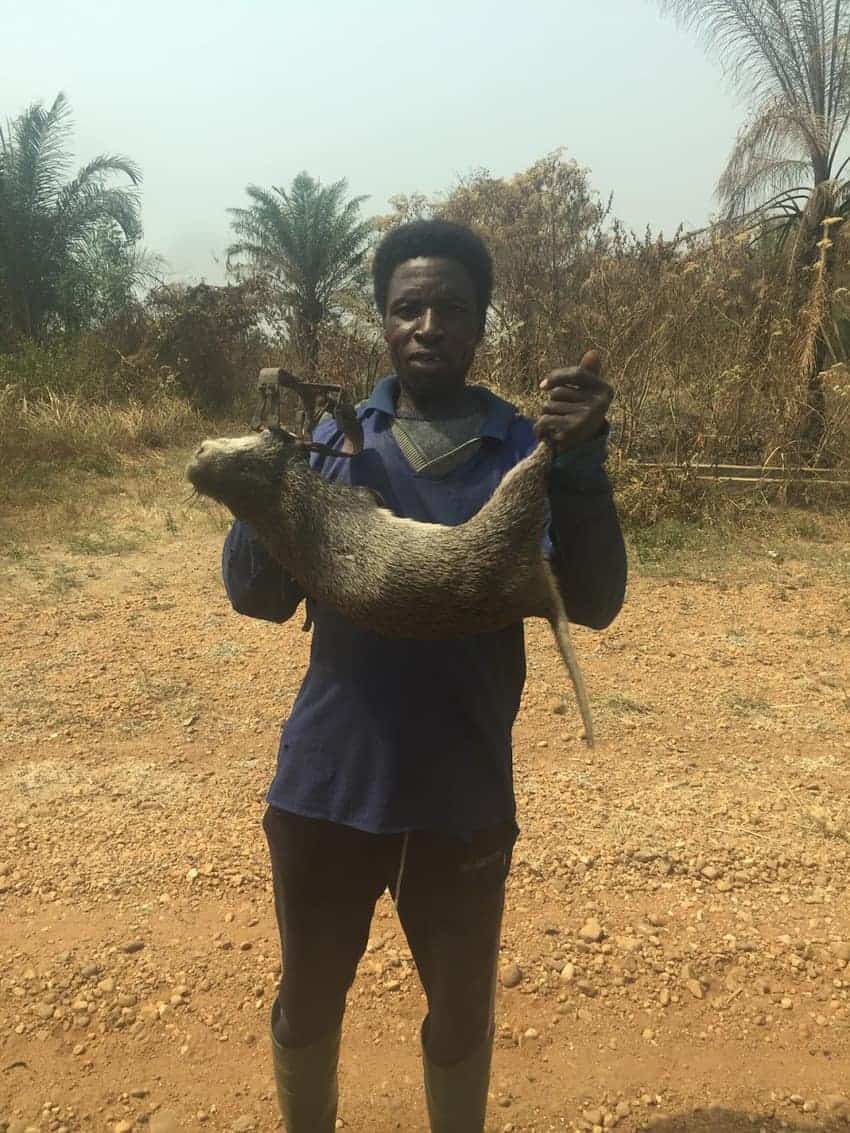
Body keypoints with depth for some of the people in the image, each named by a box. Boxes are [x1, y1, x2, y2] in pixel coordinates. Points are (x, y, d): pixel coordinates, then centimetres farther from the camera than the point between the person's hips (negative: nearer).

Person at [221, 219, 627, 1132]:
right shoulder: (333, 437, 0)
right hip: (326, 781, 1)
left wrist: (583, 464, -26)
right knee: (307, 1000, 22)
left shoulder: (527, 447, -3)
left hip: (464, 793, -1)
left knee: (461, 1014, 20)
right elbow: (257, 596, -4)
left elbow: (593, 603, -12)